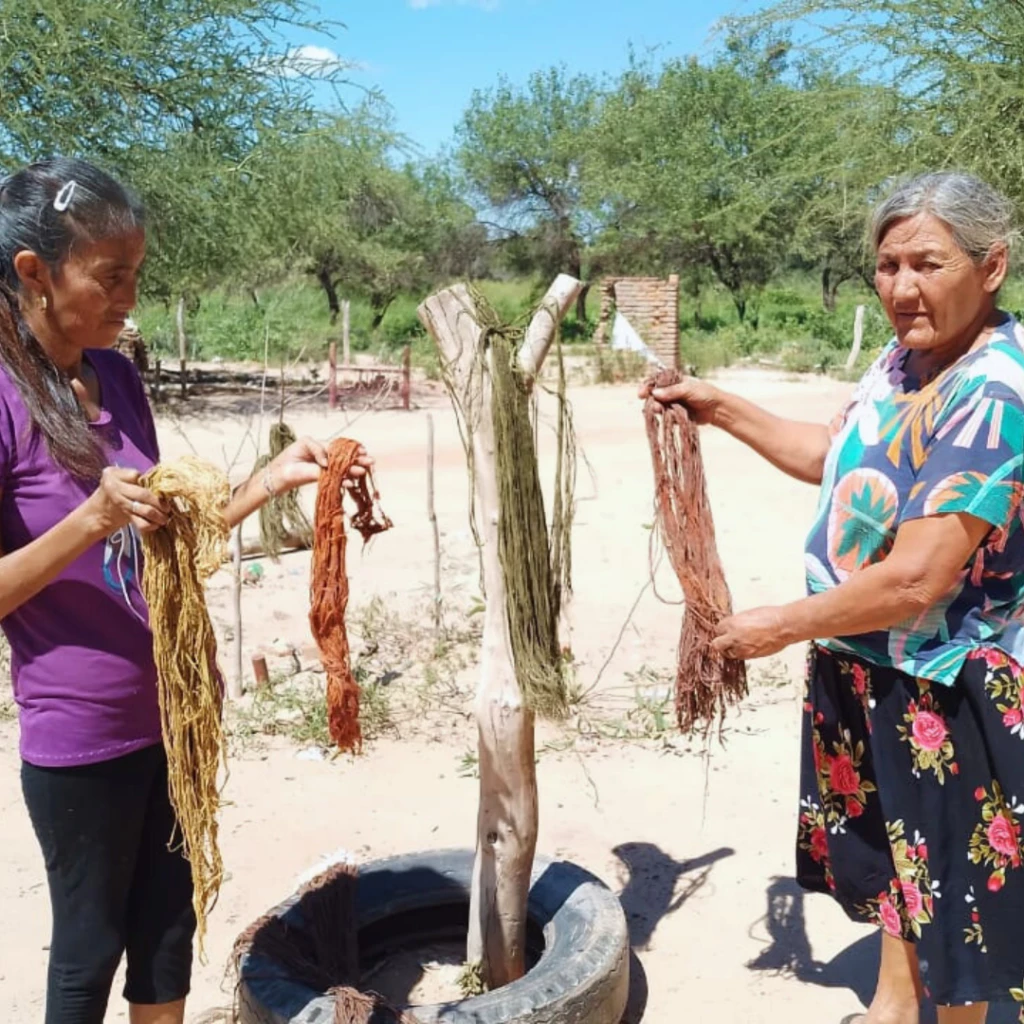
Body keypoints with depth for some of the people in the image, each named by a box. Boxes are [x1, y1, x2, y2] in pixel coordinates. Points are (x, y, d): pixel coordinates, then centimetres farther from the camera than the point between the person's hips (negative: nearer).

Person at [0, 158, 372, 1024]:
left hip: (173, 712, 6)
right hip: (81, 738, -6)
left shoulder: (118, 376, 3)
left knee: (170, 918, 21)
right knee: (91, 940, 13)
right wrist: (92, 519, -29)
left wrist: (272, 480, -1)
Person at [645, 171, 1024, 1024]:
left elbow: (916, 580, -31)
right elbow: (835, 458, 18)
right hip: (868, 667, 9)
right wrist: (721, 408, 9)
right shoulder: (902, 358, 1)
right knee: (889, 850, 25)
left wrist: (779, 626, -18)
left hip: (951, 688, -9)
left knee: (954, 879, 11)